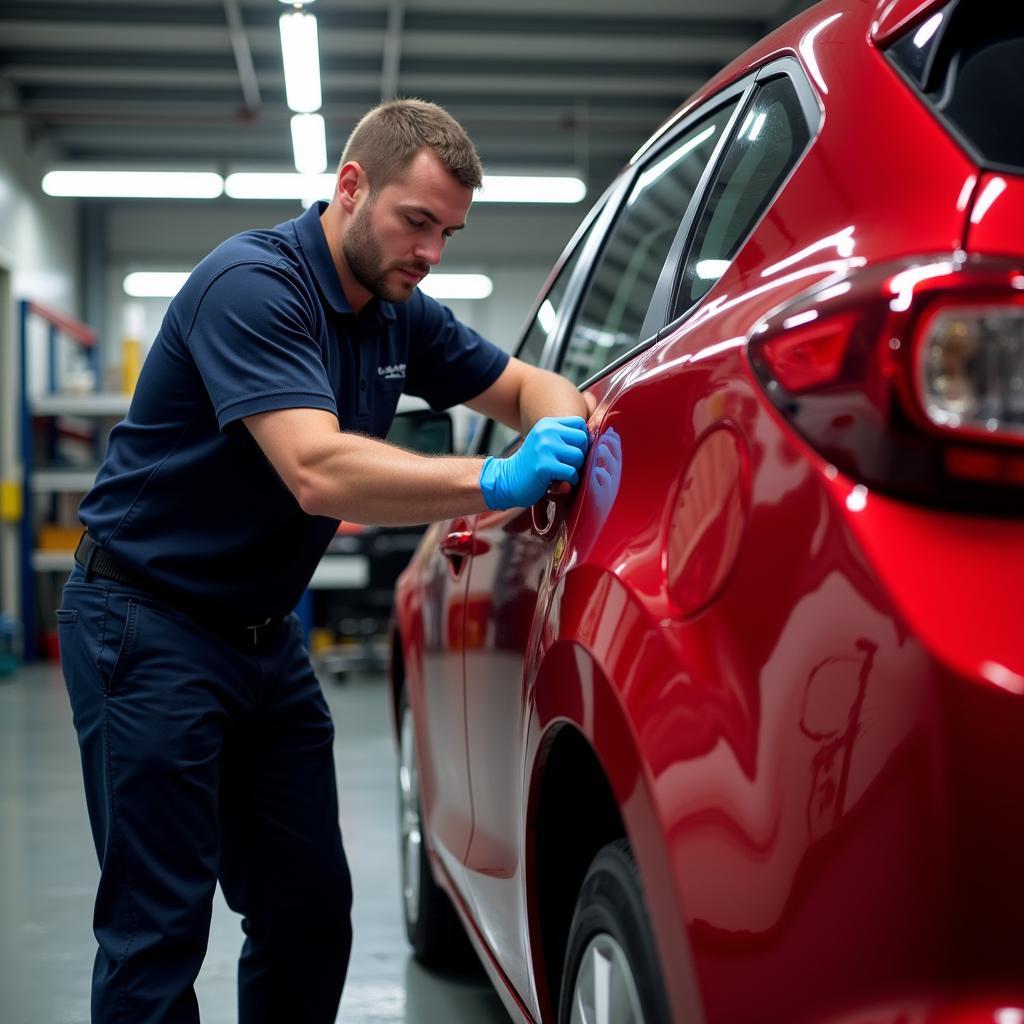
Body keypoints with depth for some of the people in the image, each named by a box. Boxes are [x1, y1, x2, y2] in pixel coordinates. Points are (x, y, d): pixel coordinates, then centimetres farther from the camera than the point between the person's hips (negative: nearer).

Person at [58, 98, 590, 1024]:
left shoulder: (399, 315, 6)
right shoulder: (253, 283, -20)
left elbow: (526, 386, 17)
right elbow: (318, 472, -33)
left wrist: (559, 430, -7)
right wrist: (499, 483, -35)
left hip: (266, 635, 8)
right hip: (149, 626, -8)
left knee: (313, 913, 8)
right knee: (159, 932, -6)